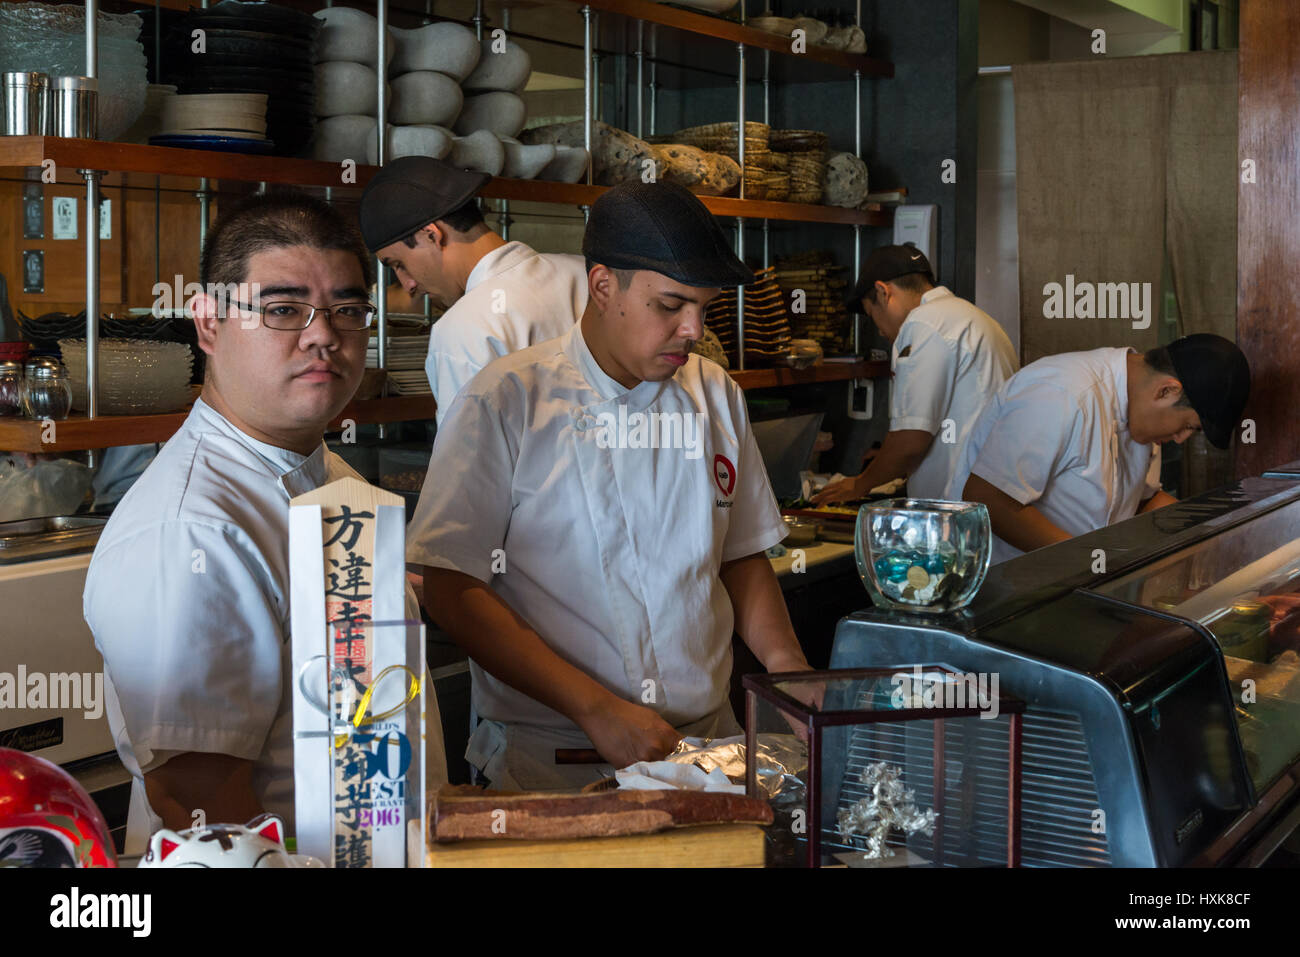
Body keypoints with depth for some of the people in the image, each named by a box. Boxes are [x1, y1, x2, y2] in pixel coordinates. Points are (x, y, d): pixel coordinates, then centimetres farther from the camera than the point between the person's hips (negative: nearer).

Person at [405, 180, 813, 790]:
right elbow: (451, 589, -10)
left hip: (706, 742, 5)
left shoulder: (716, 396, 11)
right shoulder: (505, 402, -6)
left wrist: (788, 666, 3)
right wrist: (596, 709, -17)